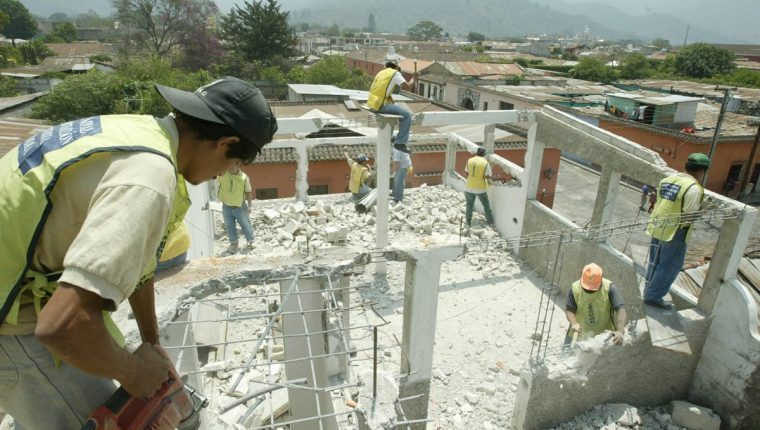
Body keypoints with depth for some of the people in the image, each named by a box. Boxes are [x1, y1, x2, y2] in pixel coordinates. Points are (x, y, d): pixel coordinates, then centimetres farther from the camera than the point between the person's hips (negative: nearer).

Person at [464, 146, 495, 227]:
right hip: (480, 188, -2)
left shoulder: (470, 160, -2)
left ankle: (468, 222, 18)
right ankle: (490, 222, 24)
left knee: (469, 205, 16)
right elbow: (488, 176, -10)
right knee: (486, 205, 16)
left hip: (470, 187, 2)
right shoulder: (485, 163, -11)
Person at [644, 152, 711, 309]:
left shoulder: (668, 179, 6)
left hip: (657, 227, 7)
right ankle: (653, 296, 11)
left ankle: (650, 291, 31)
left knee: (654, 262, 19)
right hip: (674, 232, -7)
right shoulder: (694, 188, -17)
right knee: (669, 266, 6)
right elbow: (689, 216, -16)